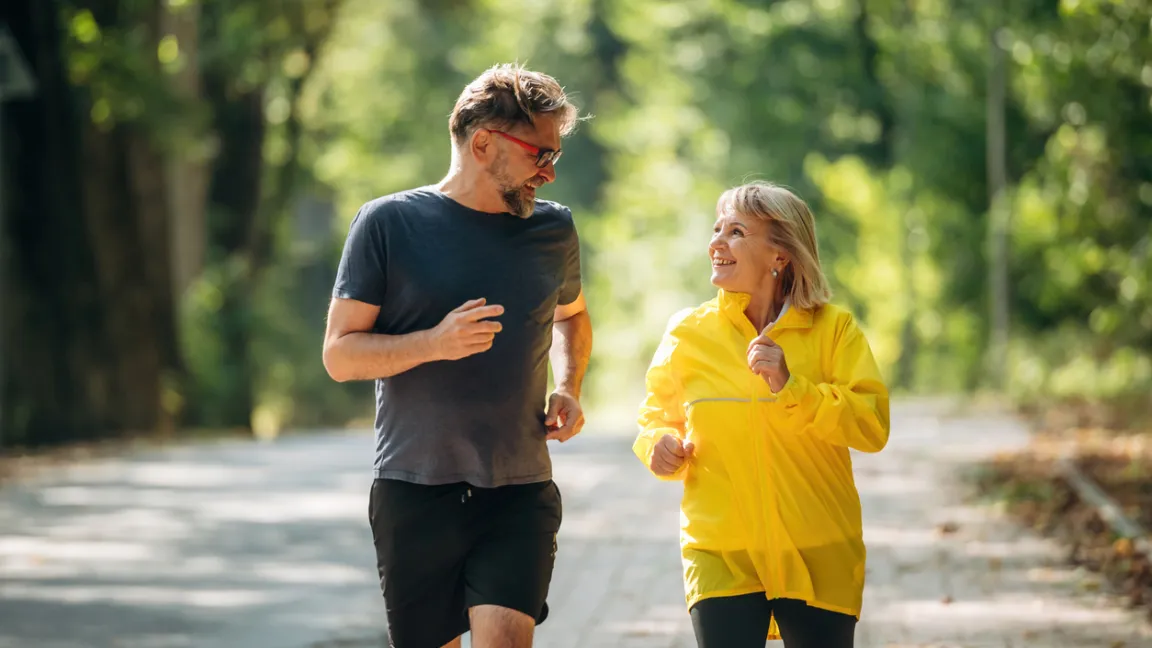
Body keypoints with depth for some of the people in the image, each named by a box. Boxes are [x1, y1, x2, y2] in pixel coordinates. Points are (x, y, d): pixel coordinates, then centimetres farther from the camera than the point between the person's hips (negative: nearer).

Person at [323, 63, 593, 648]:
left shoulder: (554, 230, 10)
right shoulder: (388, 223, -2)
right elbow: (340, 354, -3)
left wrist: (568, 388, 10)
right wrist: (435, 343, -20)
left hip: (520, 492, 2)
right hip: (414, 490, -2)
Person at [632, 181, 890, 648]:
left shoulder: (833, 329, -2)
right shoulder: (689, 334, 2)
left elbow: (872, 425, -11)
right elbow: (656, 416, 15)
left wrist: (791, 387, -21)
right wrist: (660, 445, -7)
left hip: (819, 557, 0)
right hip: (722, 554, 0)